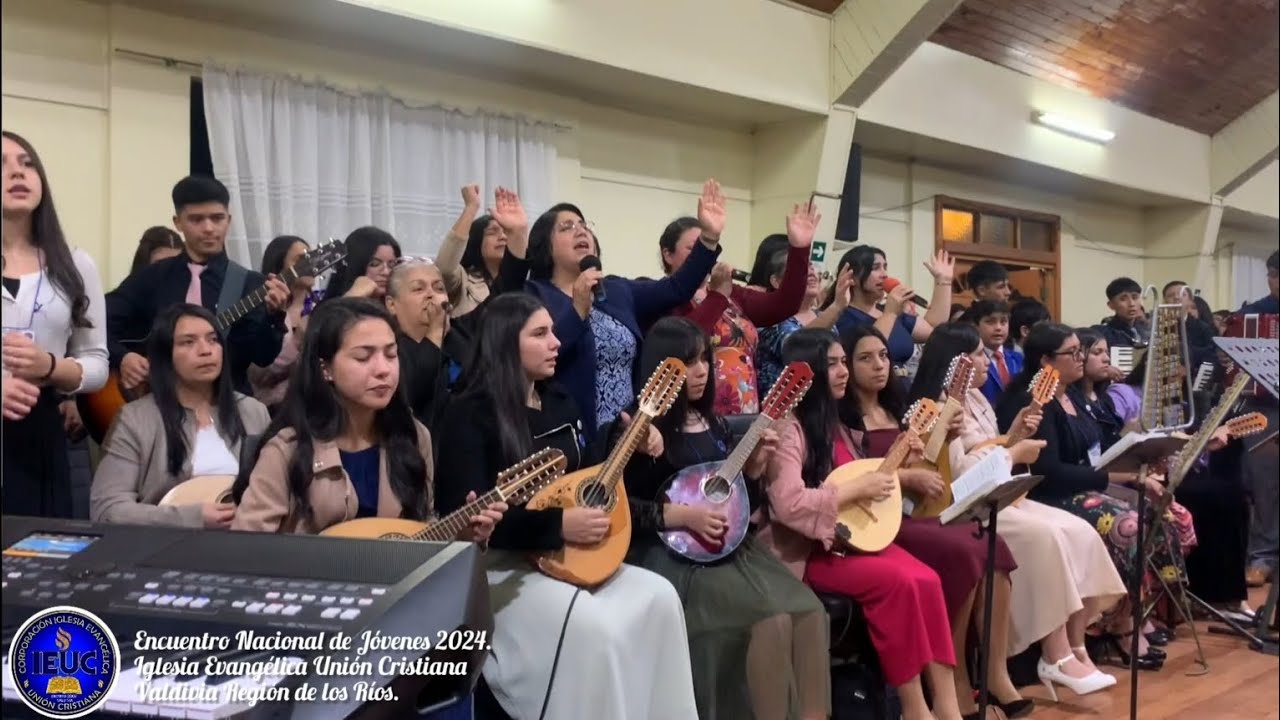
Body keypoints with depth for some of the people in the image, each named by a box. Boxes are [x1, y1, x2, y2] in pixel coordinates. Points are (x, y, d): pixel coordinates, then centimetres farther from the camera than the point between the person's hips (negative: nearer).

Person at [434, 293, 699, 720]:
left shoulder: (559, 401, 12)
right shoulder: (471, 415, -11)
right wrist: (557, 525, -24)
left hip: (570, 555, 7)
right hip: (500, 565, -7)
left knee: (659, 597, -12)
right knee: (593, 624, -30)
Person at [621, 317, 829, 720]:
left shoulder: (714, 424, 15)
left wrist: (755, 468, 0)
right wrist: (681, 515, -20)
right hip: (673, 553, -7)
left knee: (809, 610, -16)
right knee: (772, 617, -26)